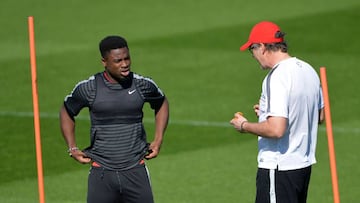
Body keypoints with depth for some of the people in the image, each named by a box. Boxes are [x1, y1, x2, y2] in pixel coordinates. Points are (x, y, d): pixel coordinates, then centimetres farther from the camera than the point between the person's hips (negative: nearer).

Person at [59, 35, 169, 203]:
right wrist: (72, 148, 6)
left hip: (135, 170, 1)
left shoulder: (143, 85, -1)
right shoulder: (88, 88, -5)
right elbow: (66, 112, 14)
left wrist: (158, 140, 11)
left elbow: (162, 104, 21)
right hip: (101, 173, -1)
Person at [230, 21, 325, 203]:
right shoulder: (308, 70, 9)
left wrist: (244, 126, -10)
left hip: (278, 168, -10)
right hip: (304, 164, 10)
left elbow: (276, 129, -27)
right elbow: (319, 116, 20)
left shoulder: (276, 78, -20)